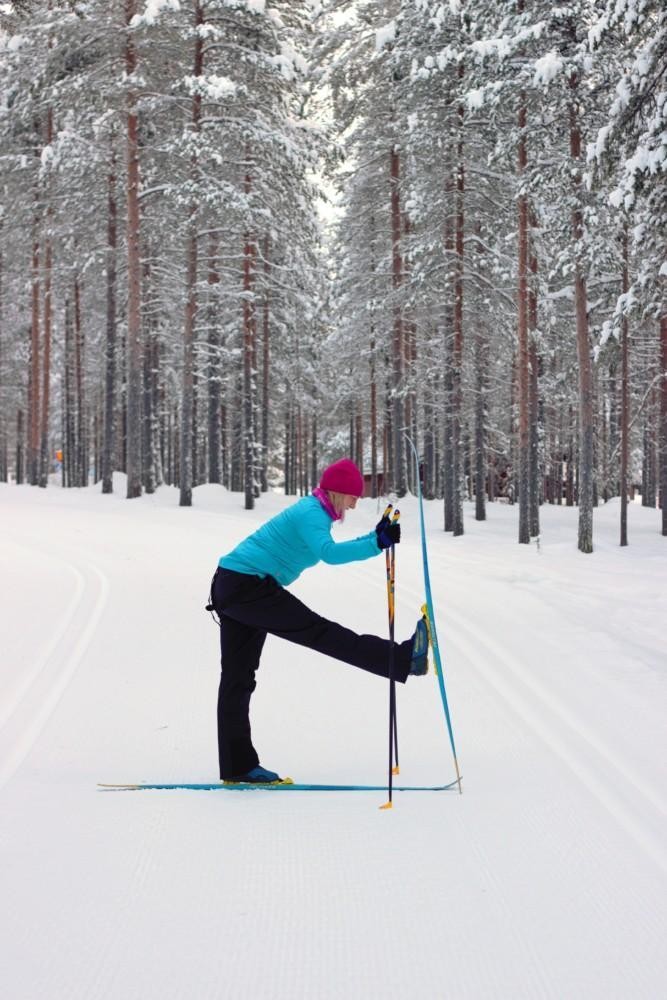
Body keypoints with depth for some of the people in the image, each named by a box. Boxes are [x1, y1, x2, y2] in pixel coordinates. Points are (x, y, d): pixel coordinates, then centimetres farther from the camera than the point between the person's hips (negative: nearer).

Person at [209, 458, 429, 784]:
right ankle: (403, 660, -20)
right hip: (248, 586, -10)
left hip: (230, 587, 10)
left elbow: (331, 548, 32)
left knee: (238, 679, 8)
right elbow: (329, 553, -32)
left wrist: (377, 536, 21)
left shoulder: (312, 510, 17)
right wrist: (377, 544, -40)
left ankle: (237, 766, 12)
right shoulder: (312, 514, -14)